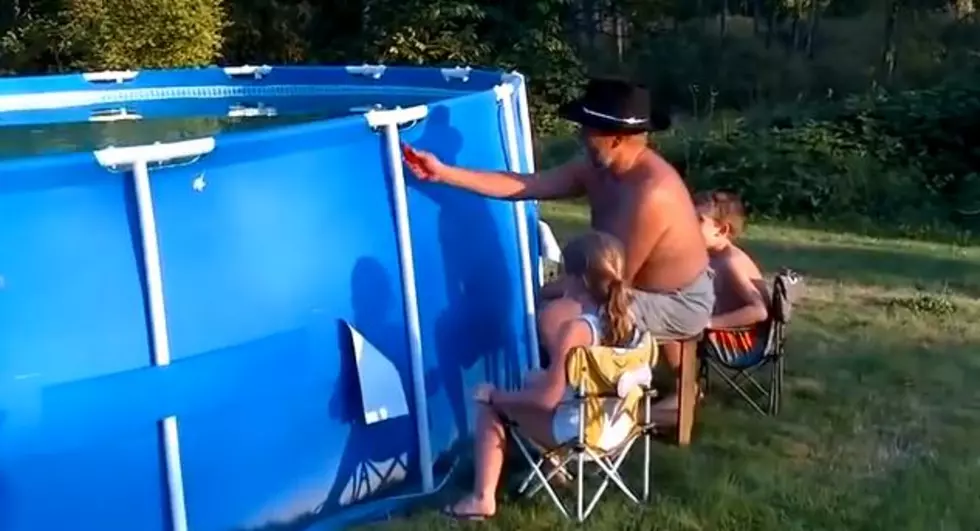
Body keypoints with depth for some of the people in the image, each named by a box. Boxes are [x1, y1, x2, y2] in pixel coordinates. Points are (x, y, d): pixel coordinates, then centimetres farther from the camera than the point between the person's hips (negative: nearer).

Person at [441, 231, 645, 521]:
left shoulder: (576, 329, -26)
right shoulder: (627, 317, -4)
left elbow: (547, 398, -24)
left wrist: (495, 395, -11)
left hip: (579, 431, -8)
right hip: (619, 423, 8)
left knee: (489, 401, 3)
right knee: (536, 381, 29)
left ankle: (482, 498, 2)